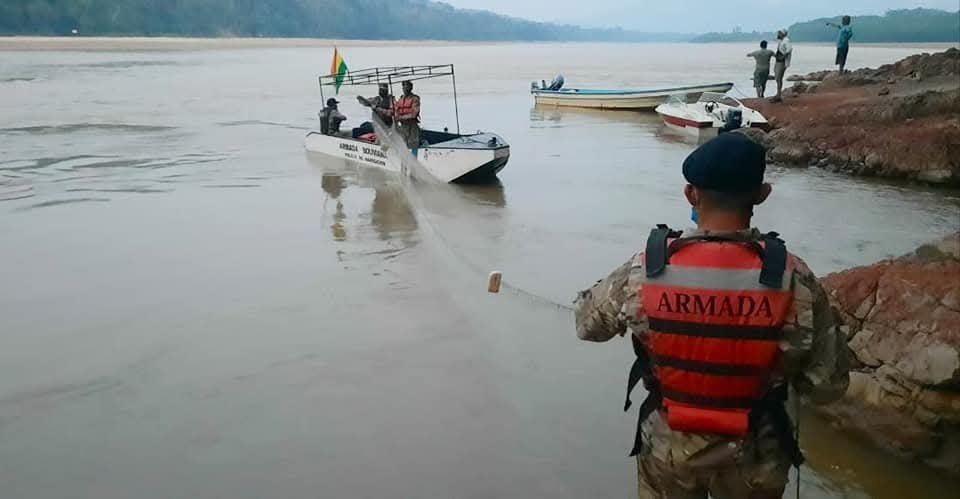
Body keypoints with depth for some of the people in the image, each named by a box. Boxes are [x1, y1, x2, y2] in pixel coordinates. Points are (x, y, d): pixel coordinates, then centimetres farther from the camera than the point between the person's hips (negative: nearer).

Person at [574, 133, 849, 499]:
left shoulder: (644, 272, -22)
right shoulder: (793, 281, -24)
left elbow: (588, 323, -4)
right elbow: (827, 385, -14)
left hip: (668, 447, 1)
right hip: (752, 456, 0)